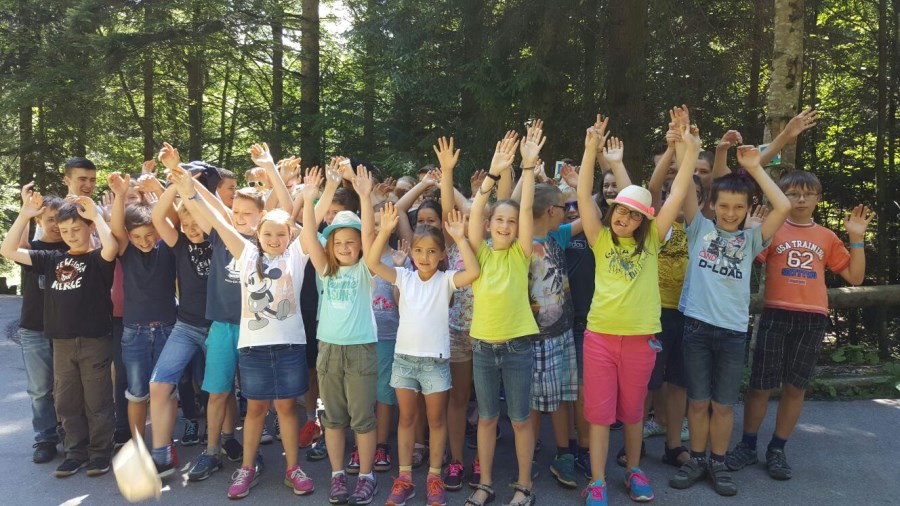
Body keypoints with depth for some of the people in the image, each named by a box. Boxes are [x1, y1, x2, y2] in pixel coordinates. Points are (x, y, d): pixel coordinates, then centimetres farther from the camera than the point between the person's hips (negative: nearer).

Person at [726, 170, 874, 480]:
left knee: (796, 386, 8)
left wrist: (857, 238, 4)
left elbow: (854, 277, 11)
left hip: (813, 318, 3)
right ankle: (747, 446, 18)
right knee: (761, 384, 1)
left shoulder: (827, 237, 13)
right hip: (776, 314, -3)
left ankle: (777, 450, 22)